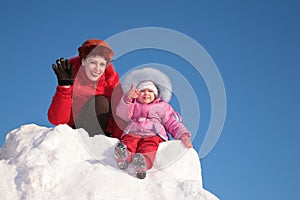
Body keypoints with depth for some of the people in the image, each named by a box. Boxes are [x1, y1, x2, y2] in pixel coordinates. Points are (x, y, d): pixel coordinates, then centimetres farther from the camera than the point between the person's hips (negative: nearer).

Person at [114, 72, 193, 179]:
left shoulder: (162, 106, 32)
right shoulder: (134, 105, 34)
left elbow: (173, 124, 22)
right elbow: (122, 113, 11)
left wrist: (184, 135, 1)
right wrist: (127, 98, -10)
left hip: (153, 134, -1)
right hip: (133, 133, 1)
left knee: (148, 146, -40)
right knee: (129, 141, -38)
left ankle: (144, 162, -71)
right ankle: (124, 155, -70)